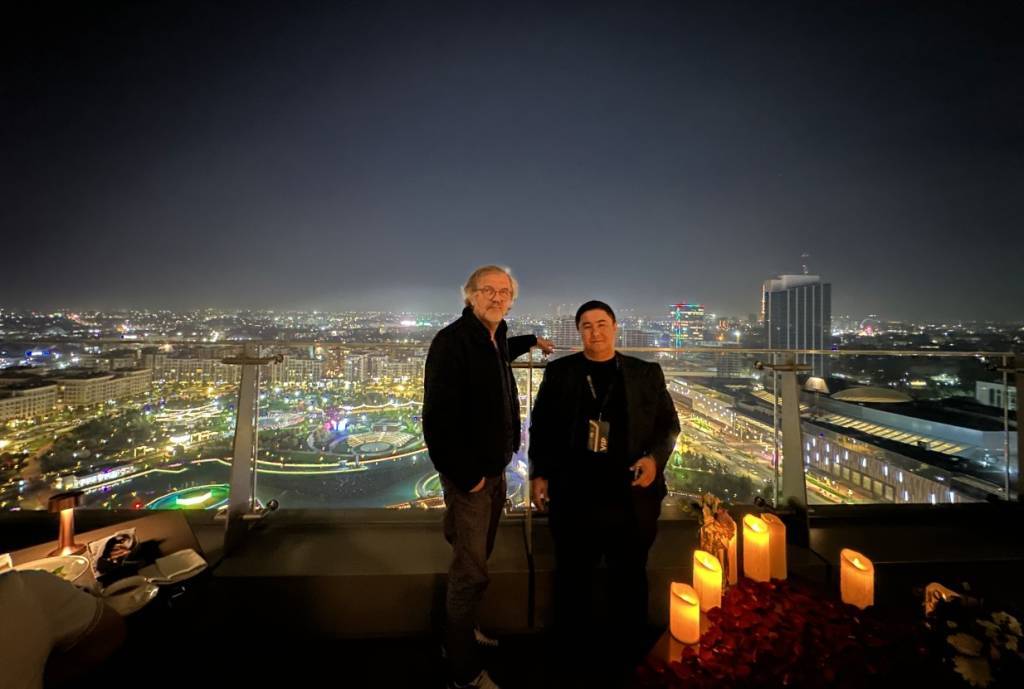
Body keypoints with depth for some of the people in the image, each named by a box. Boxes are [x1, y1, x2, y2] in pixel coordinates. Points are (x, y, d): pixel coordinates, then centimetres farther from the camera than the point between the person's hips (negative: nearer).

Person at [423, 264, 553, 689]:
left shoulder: (497, 339, 6)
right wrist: (466, 475, -19)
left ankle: (461, 633, 44)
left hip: (495, 470, 9)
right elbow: (437, 417, -23)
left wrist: (531, 342, 38)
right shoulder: (452, 340, -19)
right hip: (469, 475, -8)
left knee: (477, 558, 22)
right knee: (472, 571, 2)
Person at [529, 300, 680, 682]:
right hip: (573, 496, 0)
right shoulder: (559, 372, 1)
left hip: (631, 496, 1)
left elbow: (668, 424, 6)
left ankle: (629, 652, 43)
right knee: (572, 577, 17)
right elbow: (541, 426, 3)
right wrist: (539, 474, -1)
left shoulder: (647, 373, 2)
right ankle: (571, 649, 42)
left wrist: (655, 457, -11)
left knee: (630, 578, 18)